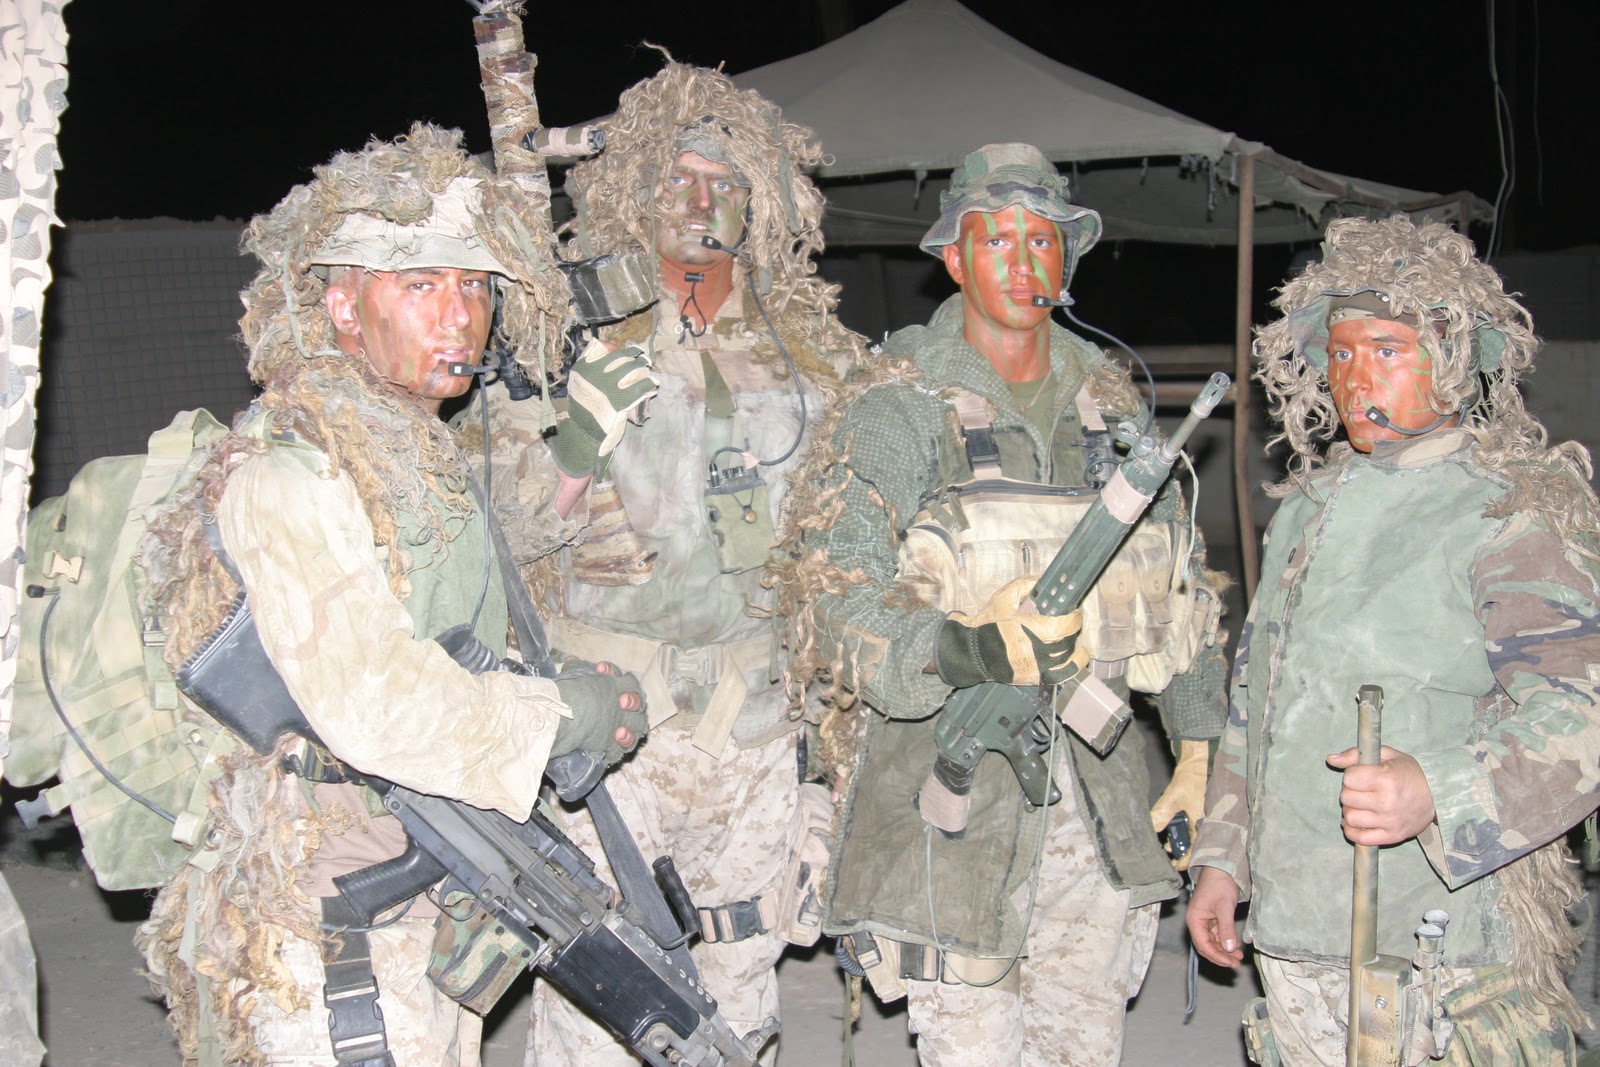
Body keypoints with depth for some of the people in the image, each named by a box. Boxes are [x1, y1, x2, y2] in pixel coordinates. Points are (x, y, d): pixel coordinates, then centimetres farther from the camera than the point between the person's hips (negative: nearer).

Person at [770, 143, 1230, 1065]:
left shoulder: (1113, 404, 9)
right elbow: (831, 603, -15)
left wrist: (1201, 746, 13)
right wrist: (961, 651, -32)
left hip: (1096, 781, 5)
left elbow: (1179, 580, 17)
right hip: (952, 790, -5)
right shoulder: (900, 411, -7)